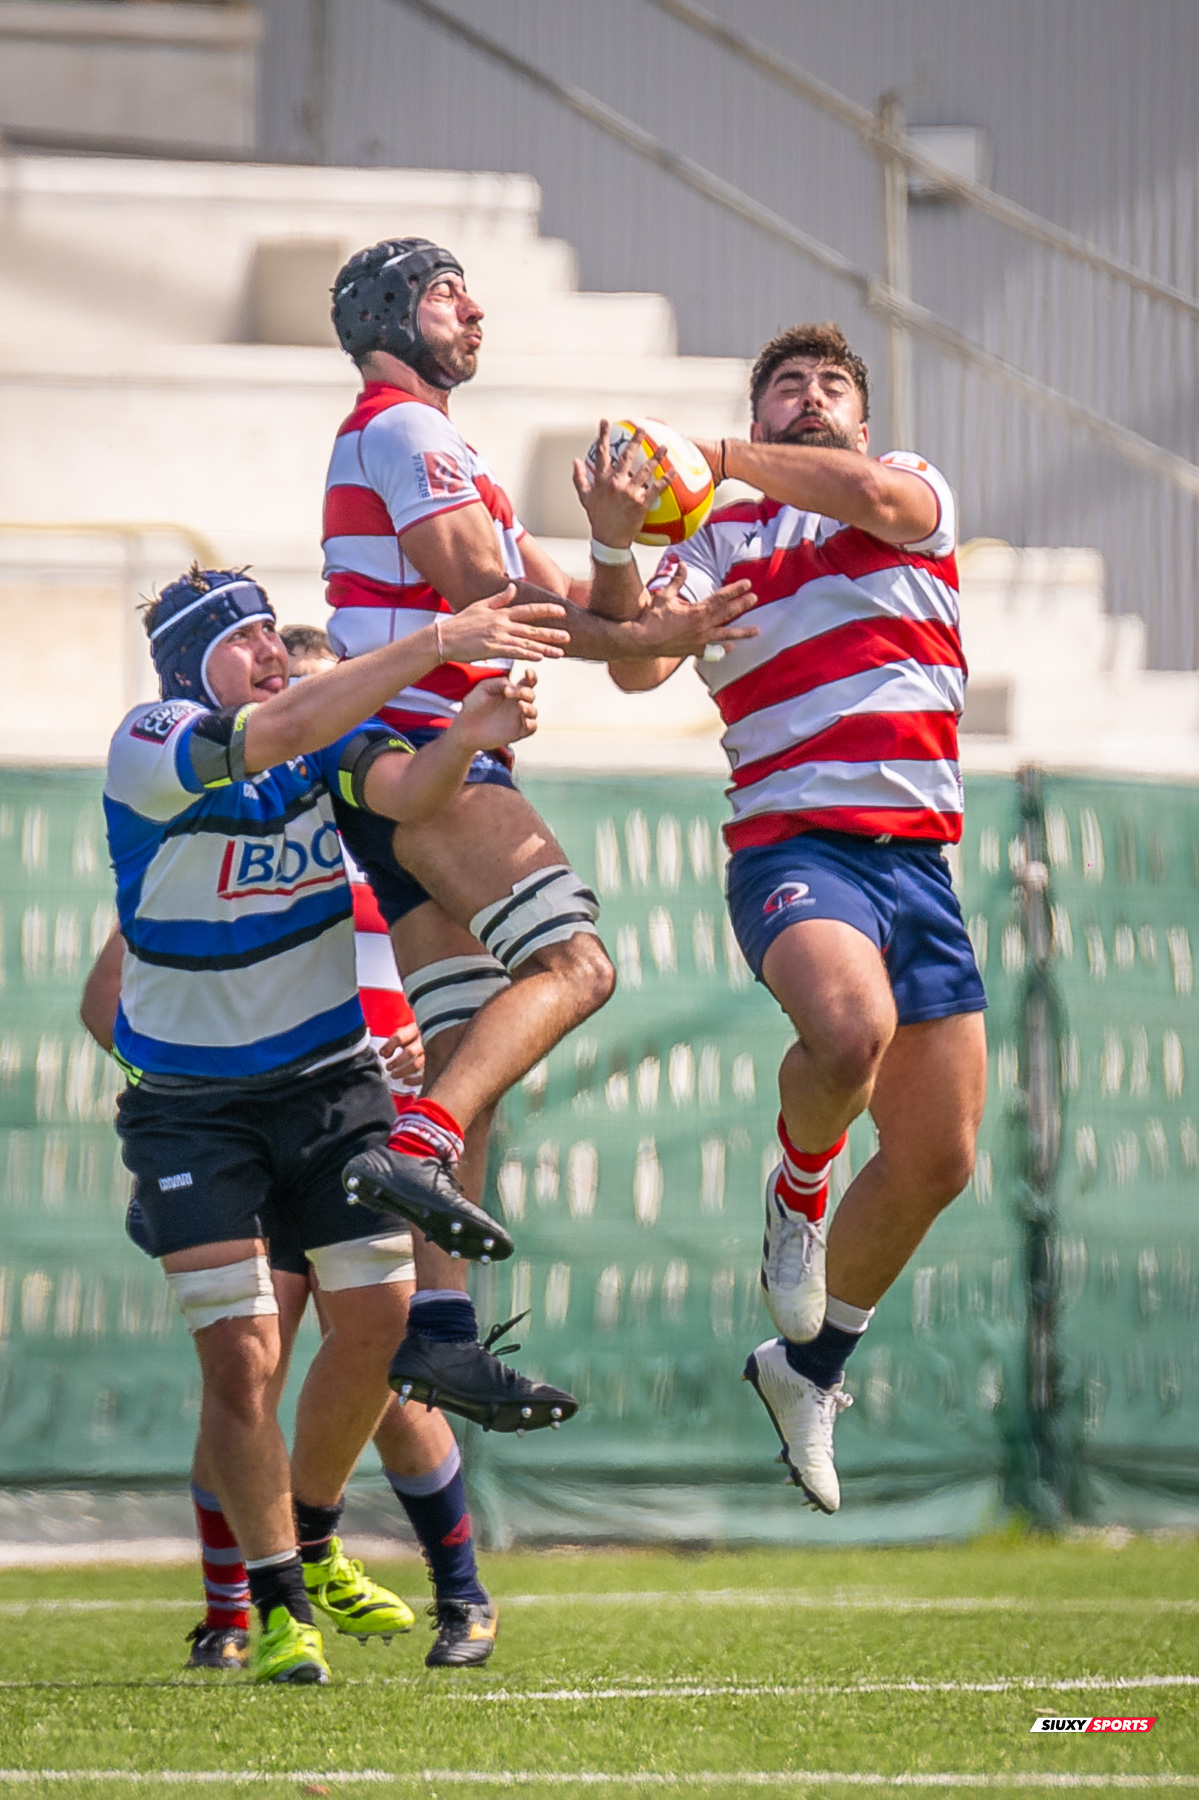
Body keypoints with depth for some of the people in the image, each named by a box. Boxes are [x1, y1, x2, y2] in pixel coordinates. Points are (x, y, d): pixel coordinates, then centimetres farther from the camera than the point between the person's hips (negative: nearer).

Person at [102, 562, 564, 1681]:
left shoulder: (330, 735, -3)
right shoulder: (148, 749, -19)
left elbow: (399, 789, -23)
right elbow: (280, 733, -35)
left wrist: (466, 740, -45)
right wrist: (437, 644, -40)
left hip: (329, 1076, 5)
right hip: (190, 1104, -5)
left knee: (376, 1322, 1)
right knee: (242, 1355, -11)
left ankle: (311, 1542, 27)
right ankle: (279, 1604, 6)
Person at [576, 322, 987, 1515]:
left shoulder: (920, 490, 14)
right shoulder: (717, 537, 11)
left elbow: (868, 494, -11)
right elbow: (639, 665, -6)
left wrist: (720, 458, -4)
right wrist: (616, 545, -22)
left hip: (920, 863, 4)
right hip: (794, 844, -4)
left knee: (937, 1160, 4)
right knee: (849, 1025, -37)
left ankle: (809, 1369, 25)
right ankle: (799, 1191, -5)